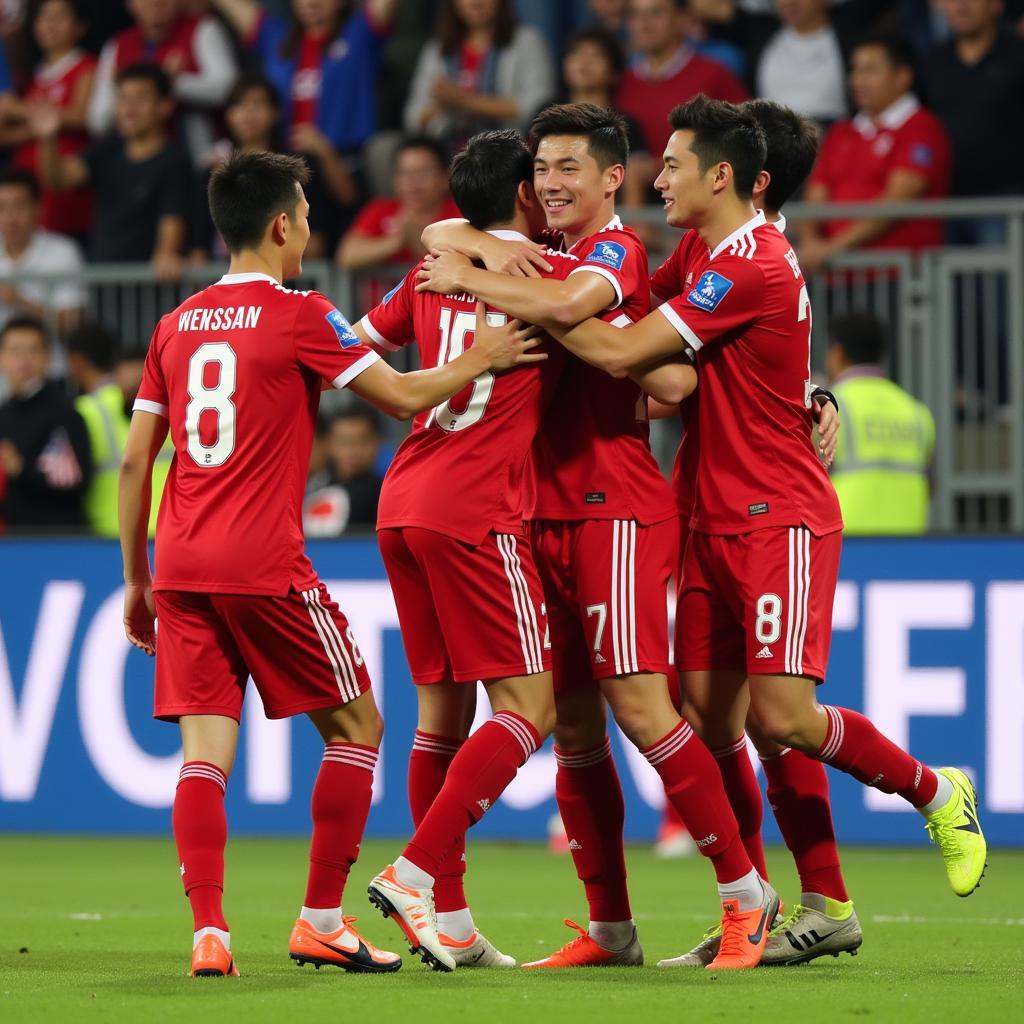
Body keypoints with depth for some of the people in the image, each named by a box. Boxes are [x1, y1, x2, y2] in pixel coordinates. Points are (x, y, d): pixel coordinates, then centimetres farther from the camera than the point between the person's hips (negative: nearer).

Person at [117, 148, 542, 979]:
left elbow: (133, 461, 13)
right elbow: (406, 396, -2)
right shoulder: (298, 317, -4)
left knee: (205, 751, 1)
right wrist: (481, 360, 15)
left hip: (179, 567, 5)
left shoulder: (177, 326, 12)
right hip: (264, 565, -5)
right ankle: (321, 921, 8)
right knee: (357, 727, 10)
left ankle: (209, 933, -13)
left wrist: (137, 581, 19)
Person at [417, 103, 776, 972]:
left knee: (641, 708, -13)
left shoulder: (617, 250, -7)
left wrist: (470, 279, -14)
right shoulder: (556, 261, 19)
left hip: (617, 510, -8)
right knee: (574, 726, 6)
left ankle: (746, 893, -4)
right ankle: (610, 928, 12)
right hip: (549, 515, 8)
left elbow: (568, 307, -26)